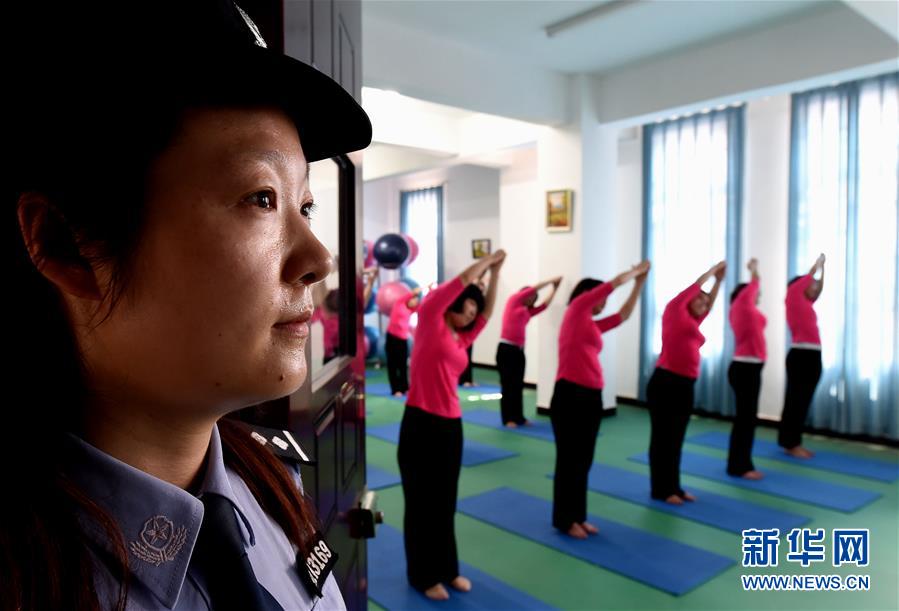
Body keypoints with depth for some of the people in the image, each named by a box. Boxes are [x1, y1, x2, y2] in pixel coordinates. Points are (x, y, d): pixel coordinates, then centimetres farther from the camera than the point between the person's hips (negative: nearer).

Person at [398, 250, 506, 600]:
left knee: (446, 503, 17)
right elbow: (462, 281, -8)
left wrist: (496, 271, 12)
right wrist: (488, 260, 5)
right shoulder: (430, 320, -4)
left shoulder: (462, 338, 14)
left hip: (451, 425, 7)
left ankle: (447, 569, 32)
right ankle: (423, 576, 22)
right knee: (422, 503, 7)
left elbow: (489, 310, 16)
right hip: (421, 423, -7)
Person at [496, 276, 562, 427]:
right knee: (507, 385, -1)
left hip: (519, 351, 7)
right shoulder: (513, 301, 2)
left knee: (518, 386, 10)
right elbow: (532, 289, -1)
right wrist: (551, 281, 7)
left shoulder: (527, 312, 17)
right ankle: (508, 418, 6)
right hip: (506, 348, -7)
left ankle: (518, 417, 18)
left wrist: (555, 289, 22)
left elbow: (544, 305, 22)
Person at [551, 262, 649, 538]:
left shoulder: (592, 325, 19)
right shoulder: (576, 310, -2)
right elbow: (613, 283, 0)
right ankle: (564, 519, 16)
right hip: (570, 395, -8)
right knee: (569, 460, 3)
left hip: (591, 397, 8)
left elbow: (622, 315, 29)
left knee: (584, 461, 14)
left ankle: (577, 516, 27)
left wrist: (639, 284, 30)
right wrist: (636, 270, 16)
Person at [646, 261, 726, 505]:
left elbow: (711, 304, 30)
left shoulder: (693, 322, 21)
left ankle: (674, 488, 23)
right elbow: (692, 288, 3)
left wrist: (719, 280, 30)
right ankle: (661, 490, 10)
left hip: (685, 385, 8)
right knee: (663, 438, 1)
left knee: (676, 440, 13)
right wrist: (712, 270, 16)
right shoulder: (674, 310, 2)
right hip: (665, 382, -8)